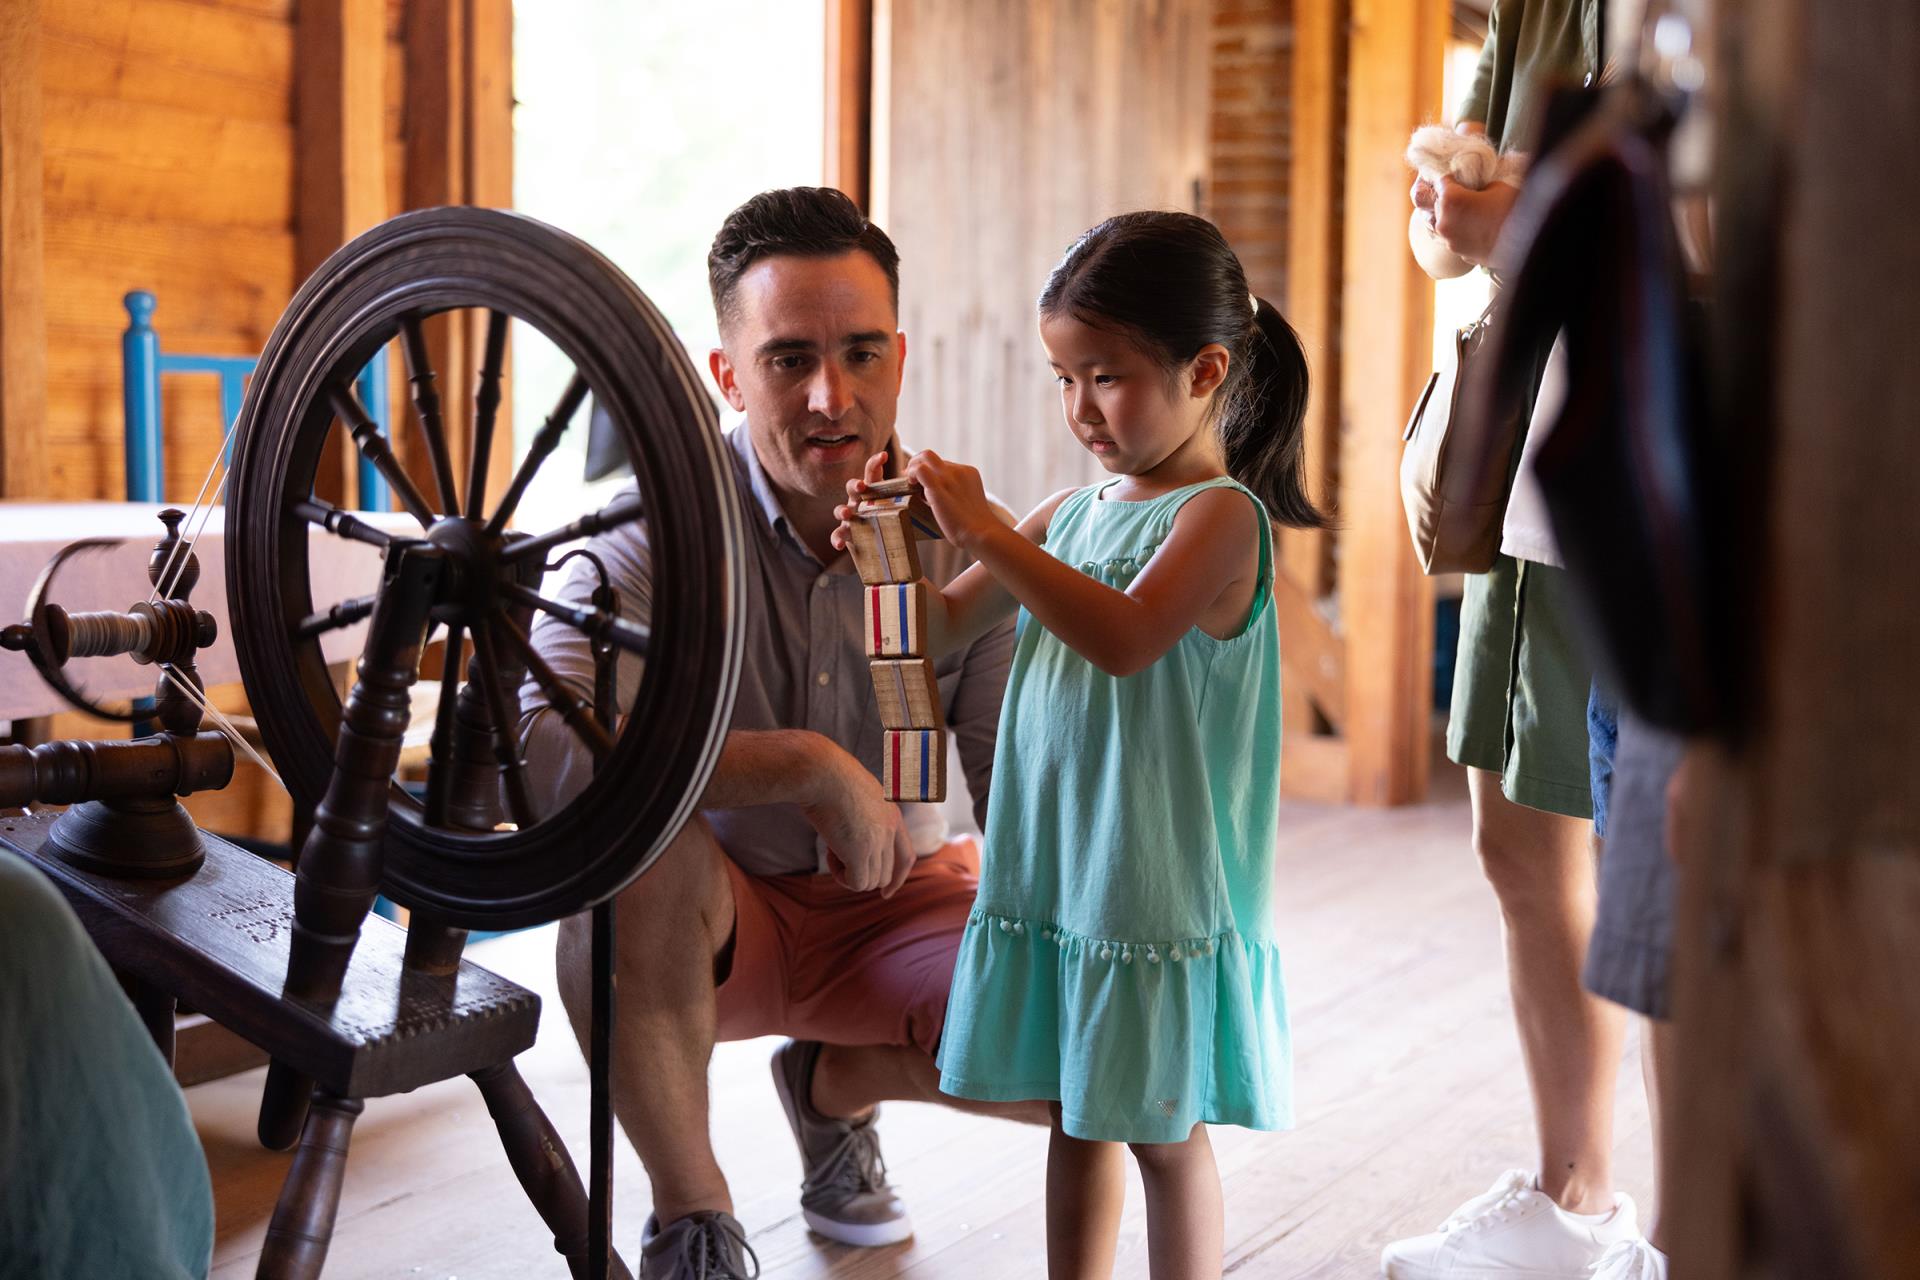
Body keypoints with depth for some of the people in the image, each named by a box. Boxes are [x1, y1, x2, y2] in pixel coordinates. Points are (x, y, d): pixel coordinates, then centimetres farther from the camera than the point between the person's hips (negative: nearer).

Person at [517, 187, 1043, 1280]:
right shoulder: (664, 528, -19)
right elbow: (539, 744, -36)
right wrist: (811, 765, -37)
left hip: (896, 906, 3)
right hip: (715, 918, -2)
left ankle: (831, 1083, 13)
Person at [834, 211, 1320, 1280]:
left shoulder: (1220, 514, -12)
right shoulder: (1070, 512, 9)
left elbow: (1124, 638, -30)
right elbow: (947, 630, 15)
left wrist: (988, 533, -30)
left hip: (1160, 891, -7)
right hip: (1052, 873, 7)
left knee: (1163, 1131, 5)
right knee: (1076, 1117, 16)